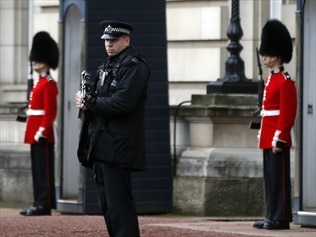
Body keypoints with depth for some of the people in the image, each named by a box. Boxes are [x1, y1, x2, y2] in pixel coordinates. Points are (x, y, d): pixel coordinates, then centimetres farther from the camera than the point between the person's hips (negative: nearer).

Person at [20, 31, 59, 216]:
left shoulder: (49, 84, -11)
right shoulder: (39, 82, 18)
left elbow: (50, 111, -17)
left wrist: (42, 131, -21)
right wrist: (34, 132, 19)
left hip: (42, 134, -10)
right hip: (35, 134, 10)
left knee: (44, 170, -8)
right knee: (37, 170, 10)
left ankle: (44, 204, -8)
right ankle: (41, 204, 12)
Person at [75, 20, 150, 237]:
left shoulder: (134, 66, -11)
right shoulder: (108, 66, 19)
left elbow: (123, 103, -22)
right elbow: (98, 96, 21)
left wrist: (89, 103, -14)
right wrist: (85, 99, -2)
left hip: (119, 148, -10)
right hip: (101, 146, 10)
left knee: (119, 204, -11)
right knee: (107, 203, 12)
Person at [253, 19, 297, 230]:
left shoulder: (285, 81, -12)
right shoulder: (271, 79, 17)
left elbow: (288, 114, -17)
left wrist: (279, 139, -20)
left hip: (277, 139, -10)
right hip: (268, 138, 10)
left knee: (279, 177, -7)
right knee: (270, 178, 10)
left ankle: (281, 218, -5)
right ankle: (272, 216, 14)